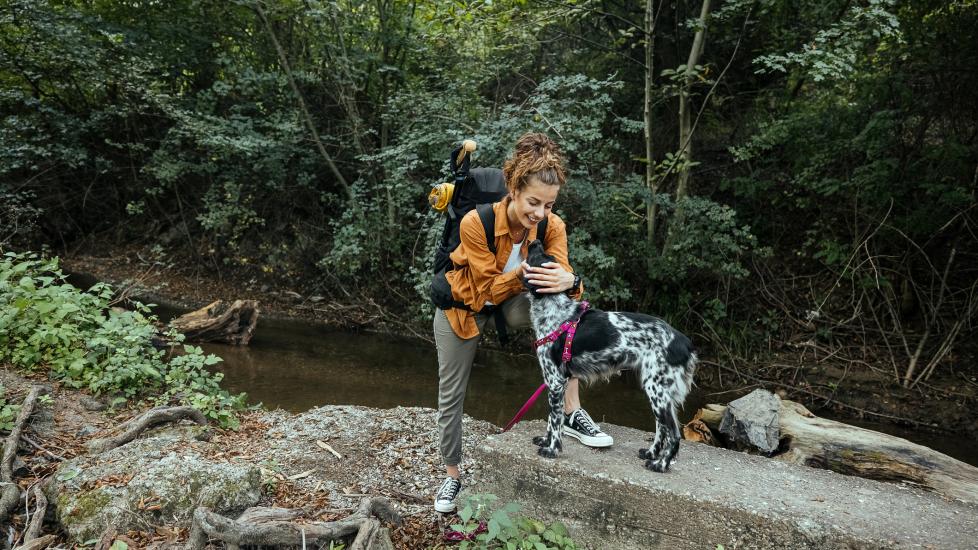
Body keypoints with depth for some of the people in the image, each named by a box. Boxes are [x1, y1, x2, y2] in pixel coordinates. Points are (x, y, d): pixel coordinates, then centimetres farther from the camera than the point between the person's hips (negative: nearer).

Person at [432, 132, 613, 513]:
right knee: (450, 396, 6)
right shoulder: (476, 223, -33)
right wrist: (522, 272, -44)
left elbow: (561, 278, -26)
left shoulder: (552, 226, -22)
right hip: (465, 304, -2)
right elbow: (489, 289, -27)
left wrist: (569, 280, -49)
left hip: (512, 303, 2)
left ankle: (572, 413, -19)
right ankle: (452, 473, 31)